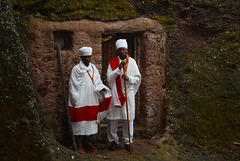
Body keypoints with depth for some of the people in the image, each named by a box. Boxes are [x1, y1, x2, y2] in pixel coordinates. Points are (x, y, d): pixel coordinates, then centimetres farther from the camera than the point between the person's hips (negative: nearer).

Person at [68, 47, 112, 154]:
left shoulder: (93, 68, 12)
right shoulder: (76, 69, -3)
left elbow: (98, 82, 13)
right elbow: (72, 86, -5)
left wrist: (102, 88, -8)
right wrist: (77, 100, -10)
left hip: (92, 101, 5)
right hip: (80, 102, -5)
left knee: (92, 121, 8)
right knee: (80, 122, -3)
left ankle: (89, 143, 19)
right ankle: (79, 145, 7)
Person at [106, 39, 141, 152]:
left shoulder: (131, 62, 5)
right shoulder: (113, 62, 2)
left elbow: (138, 78, 4)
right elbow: (109, 78, -8)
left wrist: (129, 78, -15)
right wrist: (119, 68, -16)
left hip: (128, 94, 1)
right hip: (115, 94, -1)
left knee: (128, 119, 3)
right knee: (113, 119, 1)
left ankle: (127, 141, 13)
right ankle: (113, 140, 15)